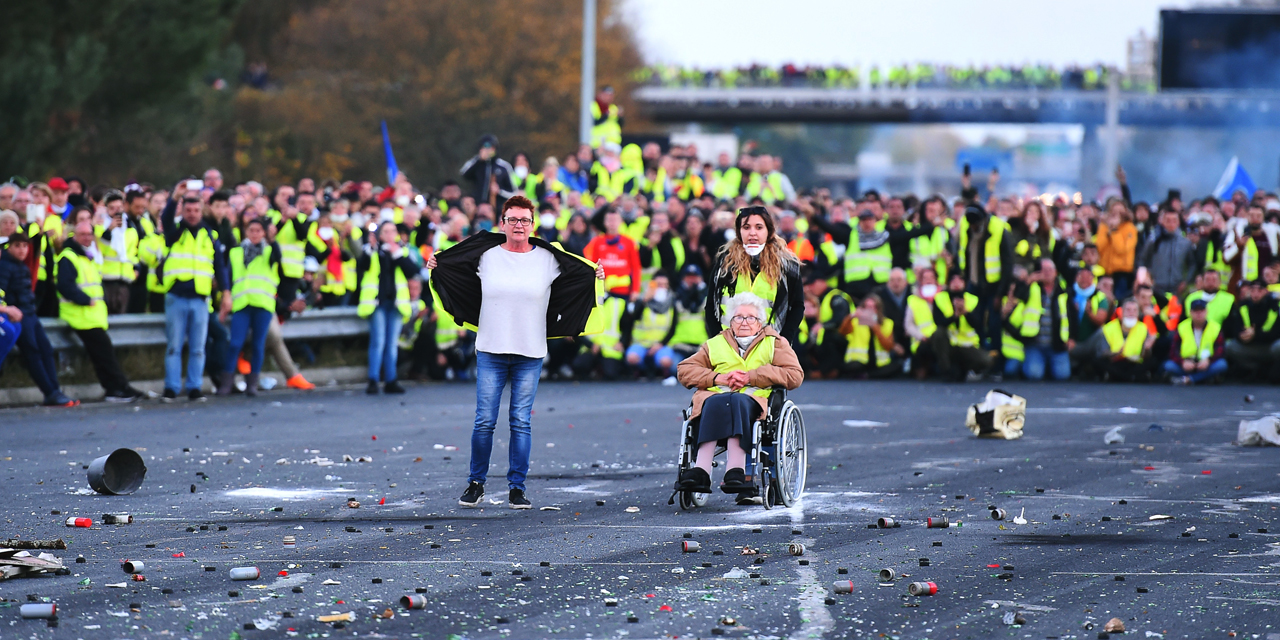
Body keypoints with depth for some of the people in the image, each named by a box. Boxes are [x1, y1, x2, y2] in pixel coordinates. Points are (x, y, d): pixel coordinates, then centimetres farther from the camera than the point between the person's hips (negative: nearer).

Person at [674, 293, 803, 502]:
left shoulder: (774, 343, 23)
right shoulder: (715, 344, 30)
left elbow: (795, 375, 7)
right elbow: (684, 370, 20)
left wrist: (751, 377, -3)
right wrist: (717, 378, 0)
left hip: (753, 400, -2)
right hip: (716, 396, 2)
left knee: (736, 402, -38)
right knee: (714, 404, -37)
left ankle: (736, 471, -54)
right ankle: (701, 470, -52)